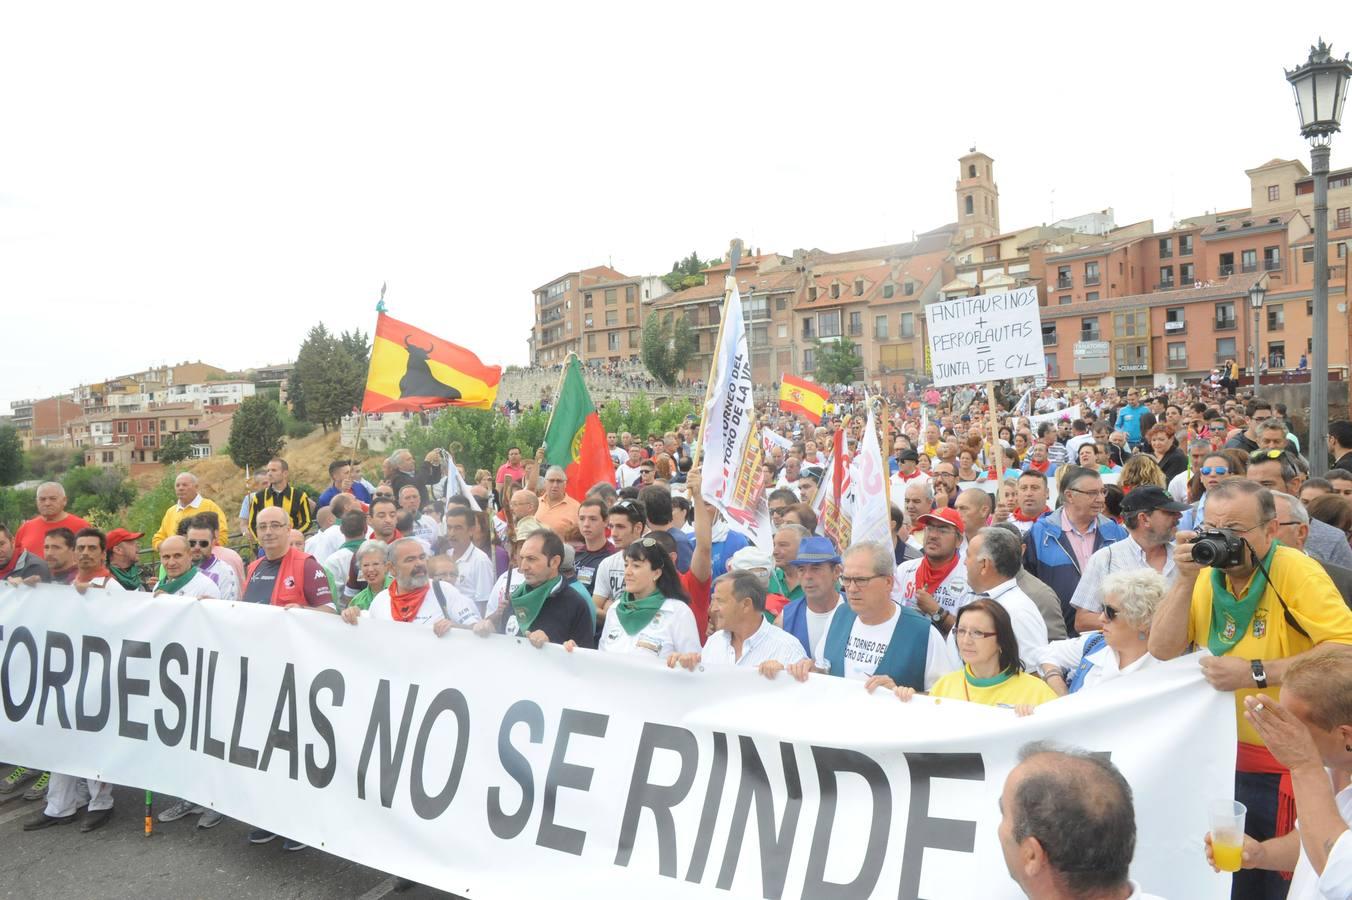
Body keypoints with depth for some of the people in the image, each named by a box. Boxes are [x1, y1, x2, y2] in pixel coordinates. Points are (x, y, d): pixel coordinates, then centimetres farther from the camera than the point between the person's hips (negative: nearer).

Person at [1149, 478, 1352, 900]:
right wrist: (1186, 578, -16)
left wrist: (1255, 673, -30)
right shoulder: (1207, 576, -1)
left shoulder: (1296, 572, -17)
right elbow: (1163, 650, -8)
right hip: (1225, 755, 5)